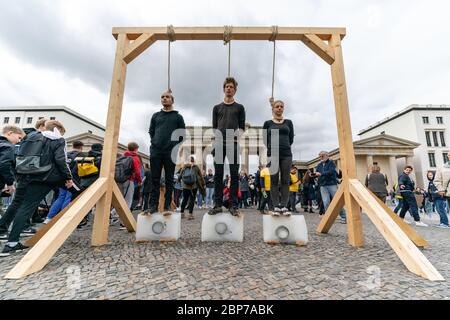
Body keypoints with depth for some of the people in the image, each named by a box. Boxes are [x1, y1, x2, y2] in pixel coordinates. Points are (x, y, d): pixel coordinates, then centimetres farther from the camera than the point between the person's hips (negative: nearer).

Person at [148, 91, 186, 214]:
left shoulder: (178, 116, 10)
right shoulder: (155, 115, 18)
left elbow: (182, 133, 6)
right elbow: (151, 131, 20)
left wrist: (175, 146, 0)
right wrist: (154, 142, 8)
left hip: (170, 152, -2)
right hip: (155, 151, 3)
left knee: (169, 179, 1)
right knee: (155, 179, 2)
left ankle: (167, 206, 7)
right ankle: (153, 205, 8)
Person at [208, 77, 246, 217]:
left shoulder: (239, 107, 17)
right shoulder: (217, 108, 20)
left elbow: (242, 127, 9)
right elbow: (214, 127, 13)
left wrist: (237, 135, -12)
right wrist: (215, 141, -3)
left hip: (233, 143, -1)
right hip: (219, 144, 1)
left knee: (234, 174, -3)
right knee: (218, 174, 0)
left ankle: (233, 205, 2)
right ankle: (217, 204, 6)